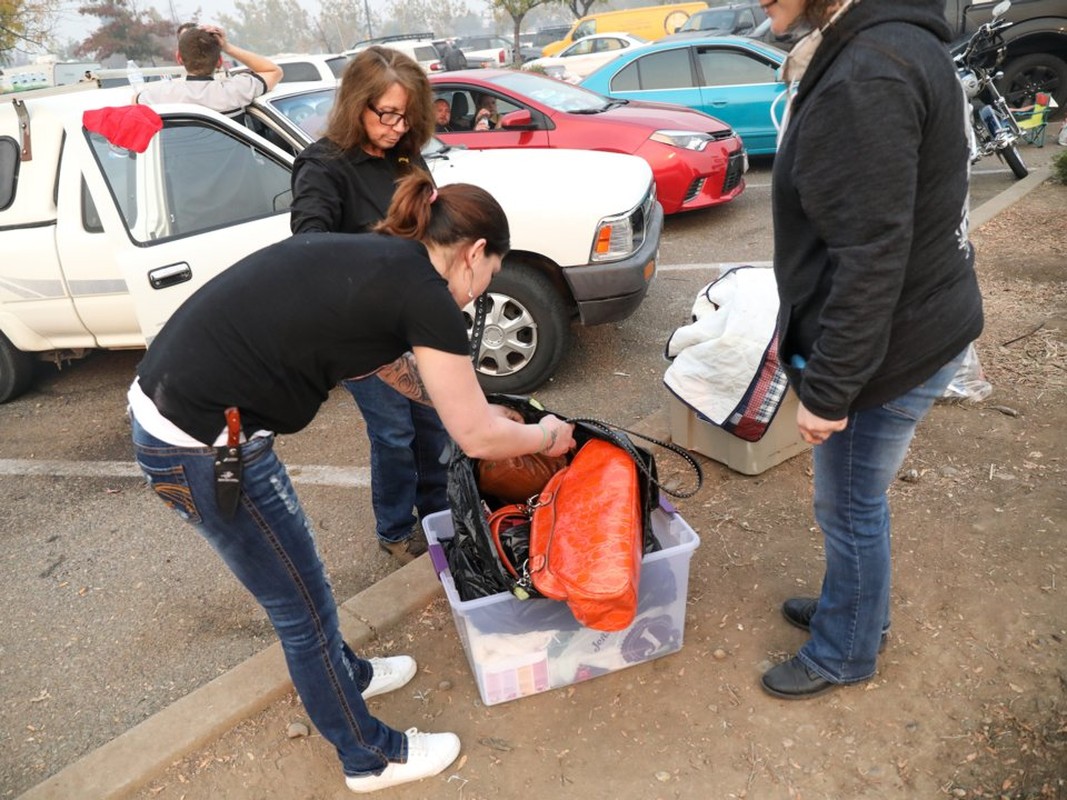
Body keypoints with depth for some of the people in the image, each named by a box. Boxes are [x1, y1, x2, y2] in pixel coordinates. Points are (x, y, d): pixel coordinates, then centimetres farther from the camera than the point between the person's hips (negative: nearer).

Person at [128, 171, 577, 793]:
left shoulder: (374, 258, 12)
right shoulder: (424, 292, -13)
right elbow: (478, 439, -7)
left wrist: (467, 403, 31)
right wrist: (548, 436, 11)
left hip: (160, 403, 9)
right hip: (203, 448, -9)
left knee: (298, 577, 26)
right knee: (303, 602, 10)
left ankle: (344, 673, 52)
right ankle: (370, 756, 34)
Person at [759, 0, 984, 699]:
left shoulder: (866, 79, -24)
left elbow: (872, 259, -26)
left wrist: (828, 388, -21)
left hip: (889, 345, -9)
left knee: (851, 507, 10)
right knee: (854, 500, 24)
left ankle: (845, 653, 34)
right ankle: (850, 607, 47)